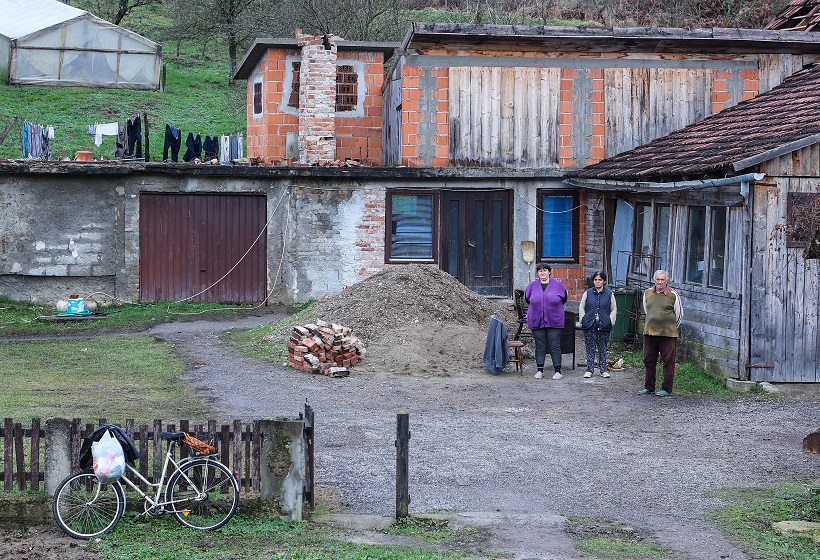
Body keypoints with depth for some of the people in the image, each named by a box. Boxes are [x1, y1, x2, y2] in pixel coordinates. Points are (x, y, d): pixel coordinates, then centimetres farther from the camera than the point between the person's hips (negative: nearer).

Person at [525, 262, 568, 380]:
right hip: (537, 321, 2)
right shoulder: (532, 285, 5)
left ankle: (557, 371, 4)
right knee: (540, 346, 5)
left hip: (554, 321, -2)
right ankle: (540, 370, 13)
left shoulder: (558, 285, 1)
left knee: (555, 346, -1)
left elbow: (564, 299, 13)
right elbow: (527, 299, 19)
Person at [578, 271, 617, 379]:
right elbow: (581, 308, 10)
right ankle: (589, 370, 7)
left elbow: (614, 309, 10)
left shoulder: (609, 294, 5)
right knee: (590, 348, 2)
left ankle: (604, 370, 12)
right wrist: (583, 320, 0)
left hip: (603, 326, 0)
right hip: (589, 325, 1)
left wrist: (610, 321, 0)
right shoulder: (588, 293, 6)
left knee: (602, 348, 5)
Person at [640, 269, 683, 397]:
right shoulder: (647, 293, 8)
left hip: (667, 334, -4)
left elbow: (679, 314, 7)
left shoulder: (673, 295, -4)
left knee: (668, 362, -1)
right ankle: (649, 387, 17)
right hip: (649, 333, 4)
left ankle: (667, 389, 5)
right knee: (648, 361, 8)